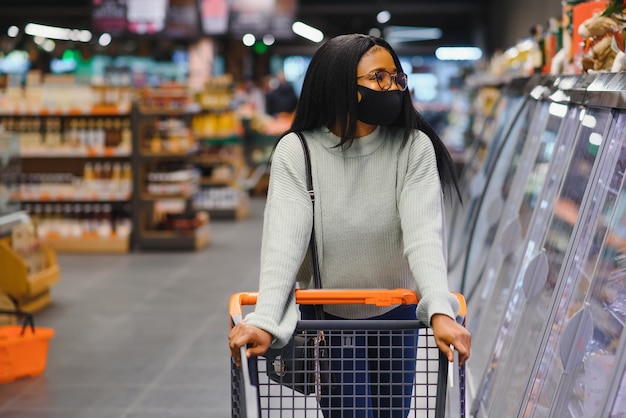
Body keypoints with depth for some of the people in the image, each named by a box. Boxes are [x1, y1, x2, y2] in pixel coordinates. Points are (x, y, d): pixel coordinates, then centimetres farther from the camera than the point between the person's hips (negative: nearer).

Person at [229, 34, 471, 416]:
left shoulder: (413, 147, -16)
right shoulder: (296, 151, -18)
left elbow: (424, 234, -28)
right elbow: (284, 240, -29)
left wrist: (441, 312, -45)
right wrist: (263, 321, -45)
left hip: (394, 314, 2)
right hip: (326, 316, -1)